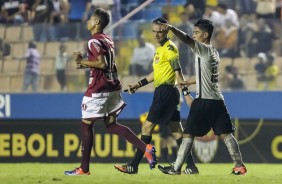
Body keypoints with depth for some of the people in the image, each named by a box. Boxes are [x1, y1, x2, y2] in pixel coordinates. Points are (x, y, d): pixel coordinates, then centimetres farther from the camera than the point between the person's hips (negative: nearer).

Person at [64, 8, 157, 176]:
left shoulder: (94, 41, -13)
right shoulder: (108, 40, 16)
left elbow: (102, 63, -23)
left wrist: (83, 61, -14)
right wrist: (88, 64, 20)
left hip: (99, 88, -9)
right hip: (112, 87, 9)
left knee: (86, 124, 2)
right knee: (111, 125, 11)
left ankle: (84, 168, 4)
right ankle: (146, 148, -4)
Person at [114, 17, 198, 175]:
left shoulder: (170, 48, -11)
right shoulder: (161, 48, 17)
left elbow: (178, 72, -18)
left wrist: (186, 93, -22)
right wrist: (139, 85, 24)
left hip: (166, 92, -10)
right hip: (162, 92, 10)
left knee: (147, 127, -6)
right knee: (177, 131, 8)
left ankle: (134, 166, -3)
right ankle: (191, 167, 6)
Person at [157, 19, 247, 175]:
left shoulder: (204, 49, -8)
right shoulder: (213, 53, 18)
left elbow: (187, 40, -26)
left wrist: (171, 28, -37)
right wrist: (188, 82, 36)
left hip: (204, 100, -8)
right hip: (217, 99, 8)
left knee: (188, 134, -2)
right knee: (225, 133, 7)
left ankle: (176, 168, 0)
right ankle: (239, 165, 1)